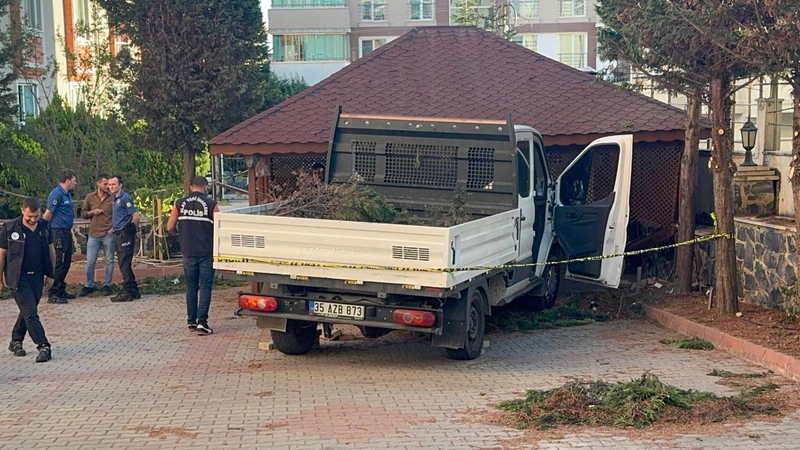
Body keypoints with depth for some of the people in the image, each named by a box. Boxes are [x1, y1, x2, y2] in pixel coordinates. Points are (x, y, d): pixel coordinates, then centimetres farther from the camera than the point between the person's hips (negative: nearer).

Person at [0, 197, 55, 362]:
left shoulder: (44, 226, 2)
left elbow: (51, 249, 13)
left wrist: (52, 272, 13)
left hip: (38, 276, 5)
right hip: (19, 278, -4)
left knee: (27, 311, 13)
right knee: (31, 313, -9)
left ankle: (16, 341, 30)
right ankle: (43, 346, -9)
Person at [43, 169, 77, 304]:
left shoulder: (66, 194, 14)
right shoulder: (57, 194, -15)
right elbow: (48, 214, -13)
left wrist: (69, 230, 18)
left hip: (66, 232, 9)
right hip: (59, 233, -9)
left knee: (66, 262, 13)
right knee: (59, 263, -7)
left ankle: (61, 290, 22)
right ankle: (53, 294, -4)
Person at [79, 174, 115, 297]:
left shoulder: (112, 198, 0)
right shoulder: (90, 197, 5)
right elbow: (83, 214, 11)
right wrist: (92, 212, -8)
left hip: (108, 235, -1)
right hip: (93, 235, 1)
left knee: (109, 261, 4)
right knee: (90, 262, 1)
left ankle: (107, 285, 15)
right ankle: (89, 286, 14)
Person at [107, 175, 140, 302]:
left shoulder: (124, 198, -14)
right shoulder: (115, 198, 15)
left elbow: (135, 216, -16)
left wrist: (136, 230, -4)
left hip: (125, 234, -10)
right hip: (119, 234, 10)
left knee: (125, 264, -8)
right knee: (123, 263, 12)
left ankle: (127, 292, -4)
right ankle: (133, 291, 18)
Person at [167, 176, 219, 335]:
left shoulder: (180, 204, 2)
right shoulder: (211, 204, -6)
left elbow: (169, 227, 4)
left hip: (188, 252, 3)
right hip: (206, 252, -3)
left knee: (191, 286, 15)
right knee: (205, 287, 0)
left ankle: (192, 321, 19)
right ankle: (201, 322, -8)